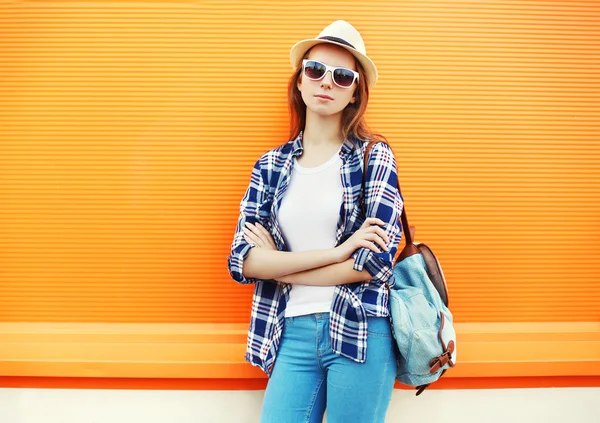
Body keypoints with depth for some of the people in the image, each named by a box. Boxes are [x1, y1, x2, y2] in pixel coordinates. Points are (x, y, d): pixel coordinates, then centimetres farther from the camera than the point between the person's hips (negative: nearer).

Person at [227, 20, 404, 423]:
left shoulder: (374, 156, -1)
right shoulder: (271, 164, 6)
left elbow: (376, 261, -12)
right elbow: (241, 260, -4)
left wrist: (277, 266, -6)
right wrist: (336, 252, -15)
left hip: (361, 334, -2)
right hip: (293, 333, 2)